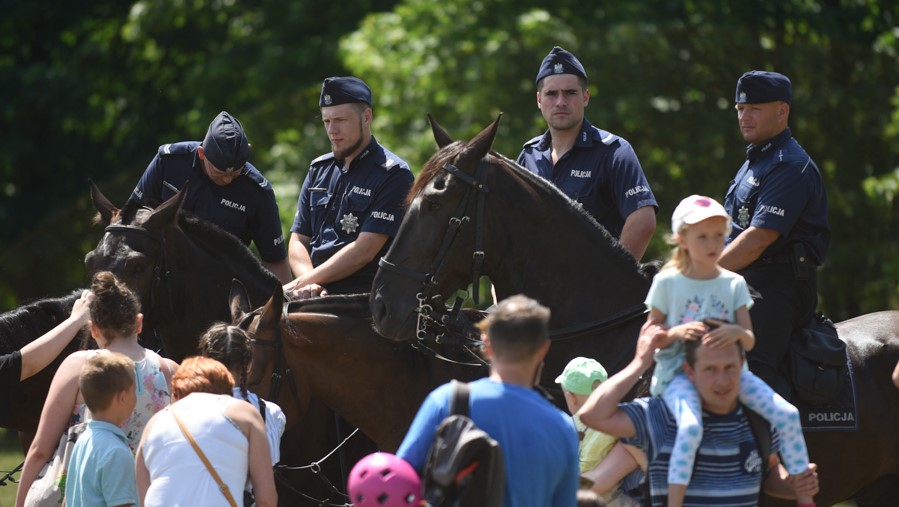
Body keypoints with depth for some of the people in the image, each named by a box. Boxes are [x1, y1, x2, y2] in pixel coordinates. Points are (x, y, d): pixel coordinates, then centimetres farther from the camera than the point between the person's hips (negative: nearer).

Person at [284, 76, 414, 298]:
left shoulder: (393, 174, -2)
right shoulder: (319, 170, 19)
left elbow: (364, 251, -11)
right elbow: (298, 241, 16)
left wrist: (304, 282, -11)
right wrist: (308, 284, -6)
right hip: (318, 296, 6)